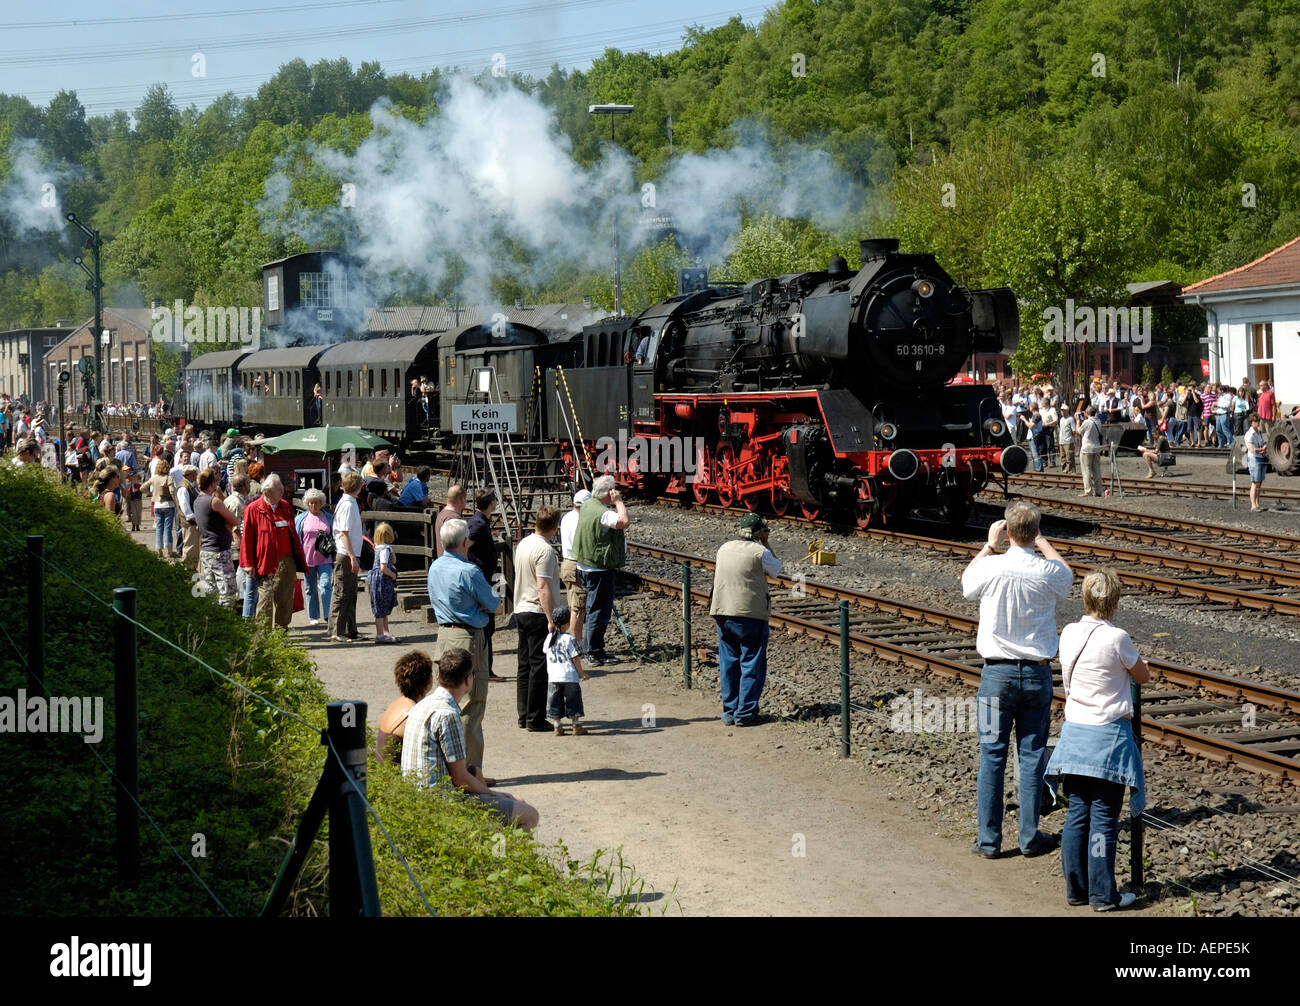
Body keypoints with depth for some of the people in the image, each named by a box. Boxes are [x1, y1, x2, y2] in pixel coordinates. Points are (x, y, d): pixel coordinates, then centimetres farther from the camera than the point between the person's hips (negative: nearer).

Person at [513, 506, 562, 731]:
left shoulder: (523, 544, 10)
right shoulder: (545, 550, -17)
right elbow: (543, 587, -22)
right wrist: (551, 619, -22)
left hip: (521, 610, 9)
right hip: (538, 613, -9)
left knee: (525, 666, 13)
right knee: (540, 667, -4)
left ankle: (524, 715, 17)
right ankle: (535, 719, -3)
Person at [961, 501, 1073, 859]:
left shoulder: (992, 568, -13)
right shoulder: (1050, 572, -8)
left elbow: (966, 583, 12)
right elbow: (1067, 577, 19)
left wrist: (989, 545, 17)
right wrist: (1042, 542, 25)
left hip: (998, 672, -1)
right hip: (1038, 672, 1)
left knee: (991, 755, 5)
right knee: (1032, 755, 8)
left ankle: (989, 839, 7)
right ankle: (1030, 837, 11)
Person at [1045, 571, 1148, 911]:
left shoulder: (1069, 634, 2)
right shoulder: (1116, 639, -15)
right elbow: (1143, 675, 1)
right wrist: (1135, 660, 23)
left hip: (1074, 731, 5)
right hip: (1108, 736, -5)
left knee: (1077, 814, 11)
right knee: (1104, 818, 0)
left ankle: (1075, 889, 16)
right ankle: (1103, 895, 5)